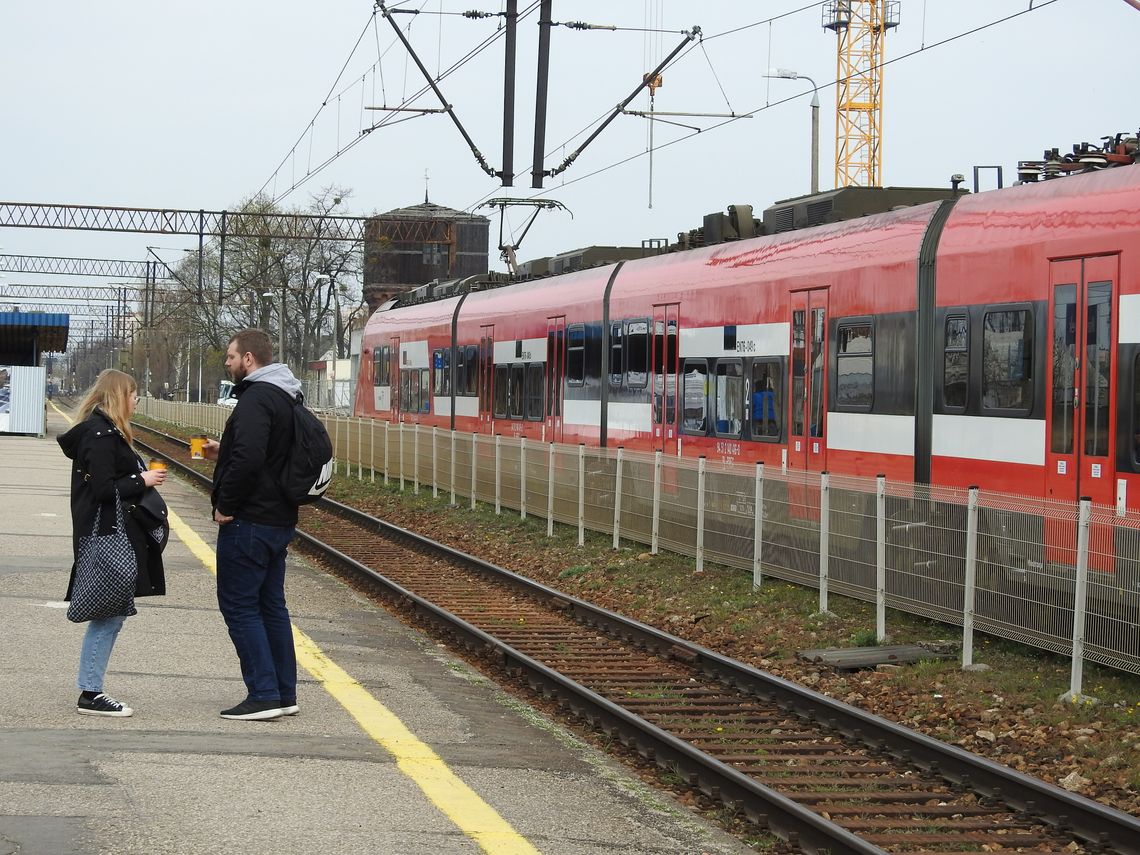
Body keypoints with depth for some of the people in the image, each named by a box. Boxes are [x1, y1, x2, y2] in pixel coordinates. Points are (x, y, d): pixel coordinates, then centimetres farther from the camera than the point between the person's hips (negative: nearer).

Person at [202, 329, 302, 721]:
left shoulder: (256, 398, -18)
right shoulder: (284, 397, 15)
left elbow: (249, 458, -30)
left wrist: (225, 505, -19)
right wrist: (224, 452, 17)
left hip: (249, 523, -10)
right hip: (279, 519, 10)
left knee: (238, 604, -3)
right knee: (270, 604, 15)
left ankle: (263, 695, -5)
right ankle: (284, 694, 19)